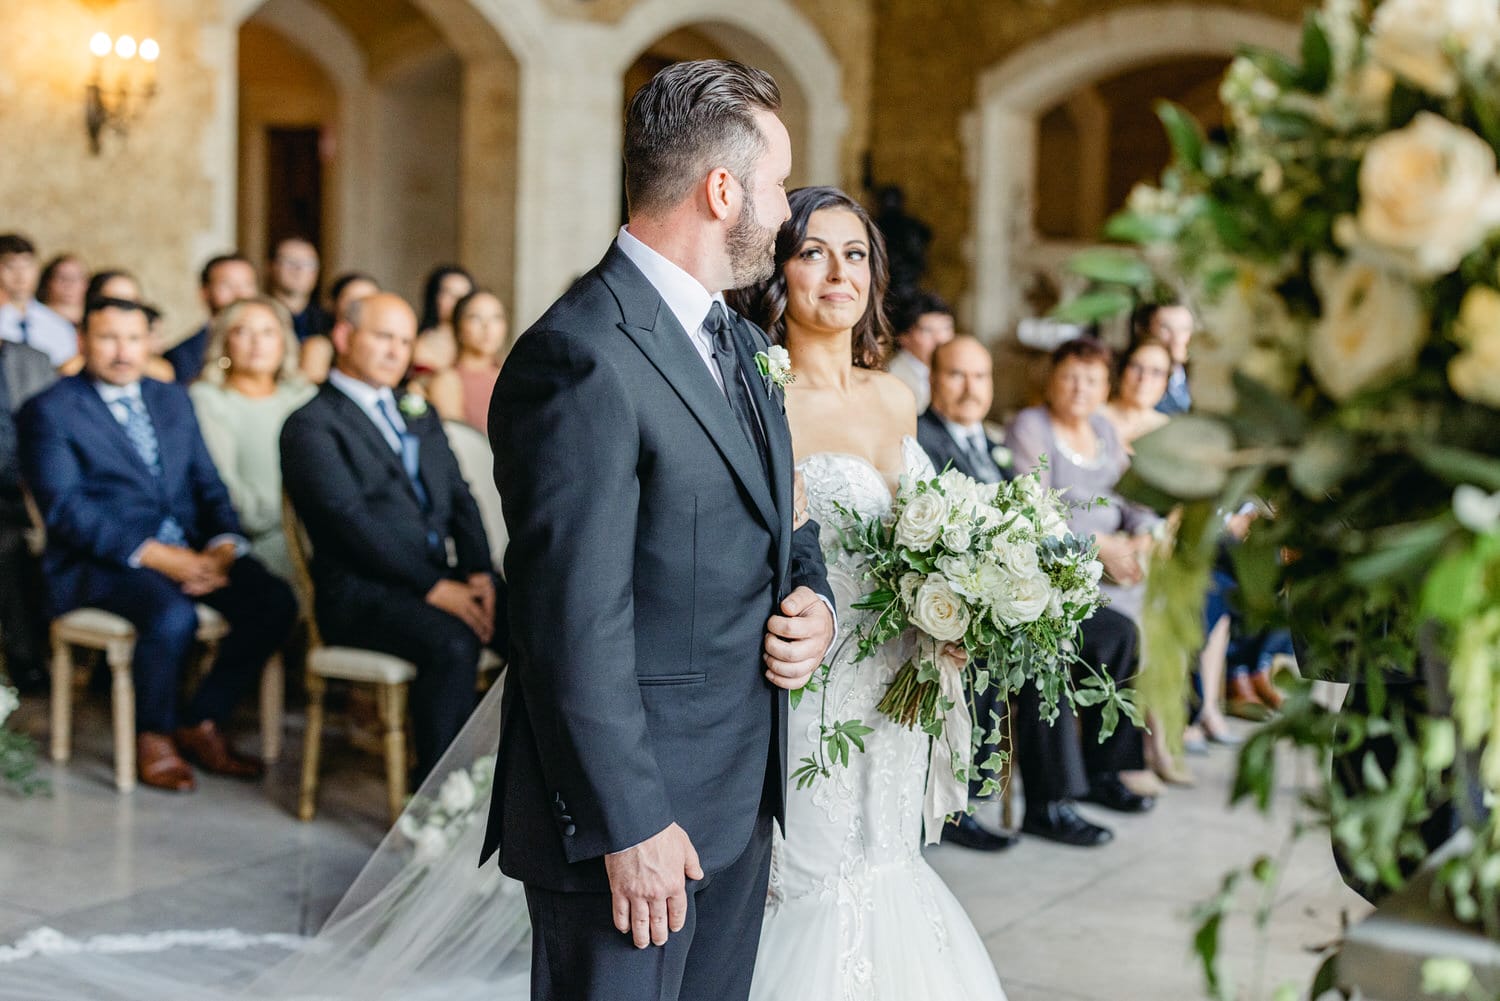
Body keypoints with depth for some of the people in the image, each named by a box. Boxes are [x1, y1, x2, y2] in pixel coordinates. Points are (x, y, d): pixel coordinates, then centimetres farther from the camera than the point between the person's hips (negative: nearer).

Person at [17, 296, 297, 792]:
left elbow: (207, 485, 14)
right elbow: (65, 508, -12)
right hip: (100, 561, -6)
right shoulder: (49, 411, -1)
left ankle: (201, 722, 0)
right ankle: (153, 736, -6)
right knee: (173, 615, -35)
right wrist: (154, 555, -21)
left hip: (189, 550, 6)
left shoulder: (174, 400, 18)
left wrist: (222, 547, -8)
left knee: (275, 601, -18)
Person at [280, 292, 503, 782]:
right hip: (361, 593, -6)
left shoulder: (420, 417, 23)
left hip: (446, 579, 7)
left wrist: (478, 573, -4)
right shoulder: (311, 425, -1)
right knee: (453, 644, -34)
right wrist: (433, 587, -18)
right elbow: (352, 521, -12)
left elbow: (460, 499, 15)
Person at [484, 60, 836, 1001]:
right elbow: (575, 624, -21)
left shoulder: (741, 341, 11)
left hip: (742, 804, 9)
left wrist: (813, 604, -1)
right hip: (636, 818, -9)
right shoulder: (583, 358, -20)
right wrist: (628, 824, -19)